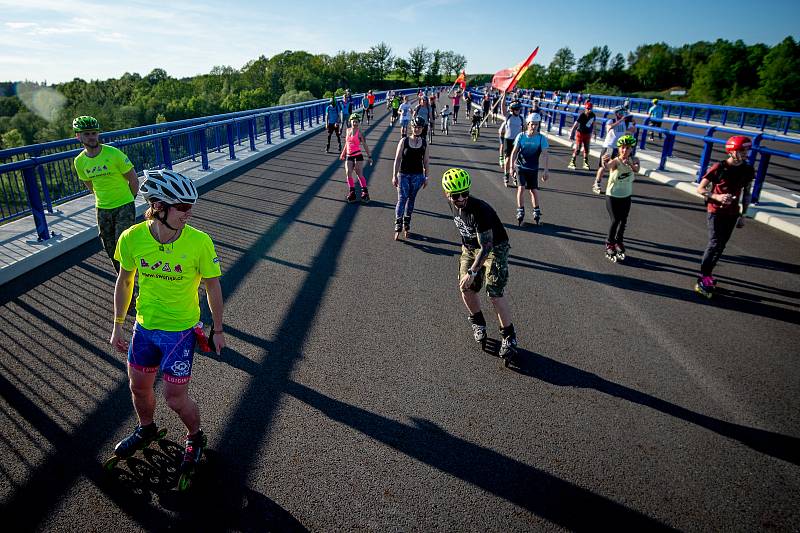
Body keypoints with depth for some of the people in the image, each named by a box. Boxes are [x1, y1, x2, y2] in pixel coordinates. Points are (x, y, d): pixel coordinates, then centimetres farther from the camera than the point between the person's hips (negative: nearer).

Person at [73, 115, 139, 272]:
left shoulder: (114, 154, -15)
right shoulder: (79, 161, 0)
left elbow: (133, 180, -7)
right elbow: (90, 185, 16)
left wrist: (127, 200, 3)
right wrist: (104, 199, 12)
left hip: (124, 207, -5)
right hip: (102, 210, 5)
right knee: (110, 250, 11)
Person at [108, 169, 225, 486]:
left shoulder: (199, 242, -22)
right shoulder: (131, 238, -14)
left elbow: (213, 287, -9)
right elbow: (124, 282, 3)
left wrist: (218, 330, -1)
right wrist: (118, 326, 9)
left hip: (181, 331, -3)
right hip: (145, 327, 4)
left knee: (175, 398, 3)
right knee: (139, 388, 21)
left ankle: (195, 437, 35)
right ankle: (146, 429, 53)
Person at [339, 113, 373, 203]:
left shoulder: (359, 132, -7)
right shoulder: (348, 130, 9)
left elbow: (365, 145, -5)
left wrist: (369, 156, -7)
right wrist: (343, 153, 22)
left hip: (357, 155, -5)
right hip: (348, 156, 5)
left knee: (359, 174, -3)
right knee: (348, 174, 0)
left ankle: (365, 193, 8)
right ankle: (352, 193, 9)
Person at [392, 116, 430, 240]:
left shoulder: (424, 142, 3)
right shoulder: (404, 141, -5)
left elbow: (425, 160, 8)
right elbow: (397, 159, -3)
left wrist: (426, 177, 8)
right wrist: (394, 176, -6)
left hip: (418, 175, 2)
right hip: (403, 175, -2)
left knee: (411, 200, 11)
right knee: (402, 199, -7)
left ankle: (407, 225, 22)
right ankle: (398, 227, -4)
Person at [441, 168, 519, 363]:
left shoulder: (479, 210, -32)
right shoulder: (453, 204, -9)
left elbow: (486, 246, -32)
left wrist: (472, 272, -33)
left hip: (494, 248, -7)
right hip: (470, 247, 7)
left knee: (494, 293, -16)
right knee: (466, 289, 0)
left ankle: (509, 336, -1)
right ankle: (478, 323, 27)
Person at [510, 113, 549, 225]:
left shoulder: (541, 138, -11)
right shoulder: (521, 136, -9)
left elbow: (545, 155, -14)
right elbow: (514, 152, -6)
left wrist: (546, 170, -22)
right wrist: (512, 167, -12)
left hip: (533, 169, 0)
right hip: (520, 167, 0)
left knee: (534, 190, 3)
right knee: (521, 188, -14)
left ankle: (537, 212, 22)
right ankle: (520, 212, -1)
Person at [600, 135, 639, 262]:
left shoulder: (634, 160, -6)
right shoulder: (615, 161, -18)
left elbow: (636, 169, -29)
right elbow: (608, 166, -42)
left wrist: (630, 164, -50)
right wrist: (605, 163, -66)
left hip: (626, 196, 4)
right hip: (612, 196, -4)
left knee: (623, 221, 11)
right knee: (615, 221, -7)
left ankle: (618, 242, 31)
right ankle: (609, 244, 10)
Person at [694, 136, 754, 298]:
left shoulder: (748, 170, 2)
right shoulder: (719, 167, -13)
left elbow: (746, 193, 12)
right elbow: (700, 189, -9)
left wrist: (743, 214, 12)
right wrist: (717, 197, -25)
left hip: (732, 214, 5)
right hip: (716, 212, -5)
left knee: (721, 245, 10)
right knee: (715, 244, -11)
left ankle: (707, 273, 23)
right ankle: (703, 278, -3)